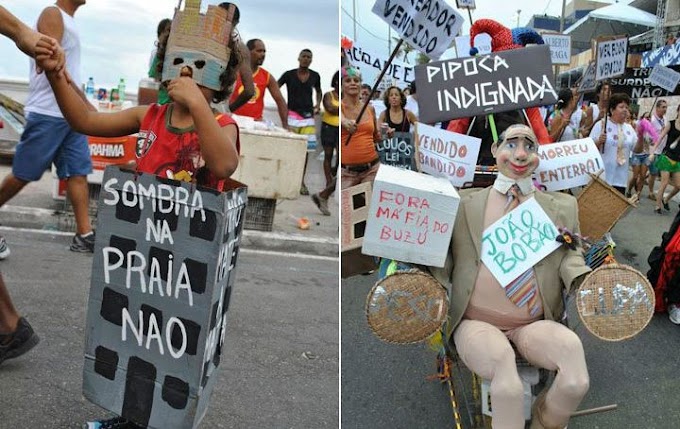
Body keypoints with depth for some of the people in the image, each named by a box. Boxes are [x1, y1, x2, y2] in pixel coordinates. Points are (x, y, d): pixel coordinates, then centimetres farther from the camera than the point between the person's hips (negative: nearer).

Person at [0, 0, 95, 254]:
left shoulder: (67, 21, 19)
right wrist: (86, 104, -24)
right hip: (47, 114, -8)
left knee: (78, 173, 1)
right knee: (22, 175, 0)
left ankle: (84, 235, 0)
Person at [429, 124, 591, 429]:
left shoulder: (562, 206, 13)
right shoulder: (464, 202, 9)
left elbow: (569, 256, 12)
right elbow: (443, 257, 10)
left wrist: (588, 283, -11)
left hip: (535, 326, 2)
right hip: (476, 325, -2)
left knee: (571, 345, -31)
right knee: (500, 356, -37)